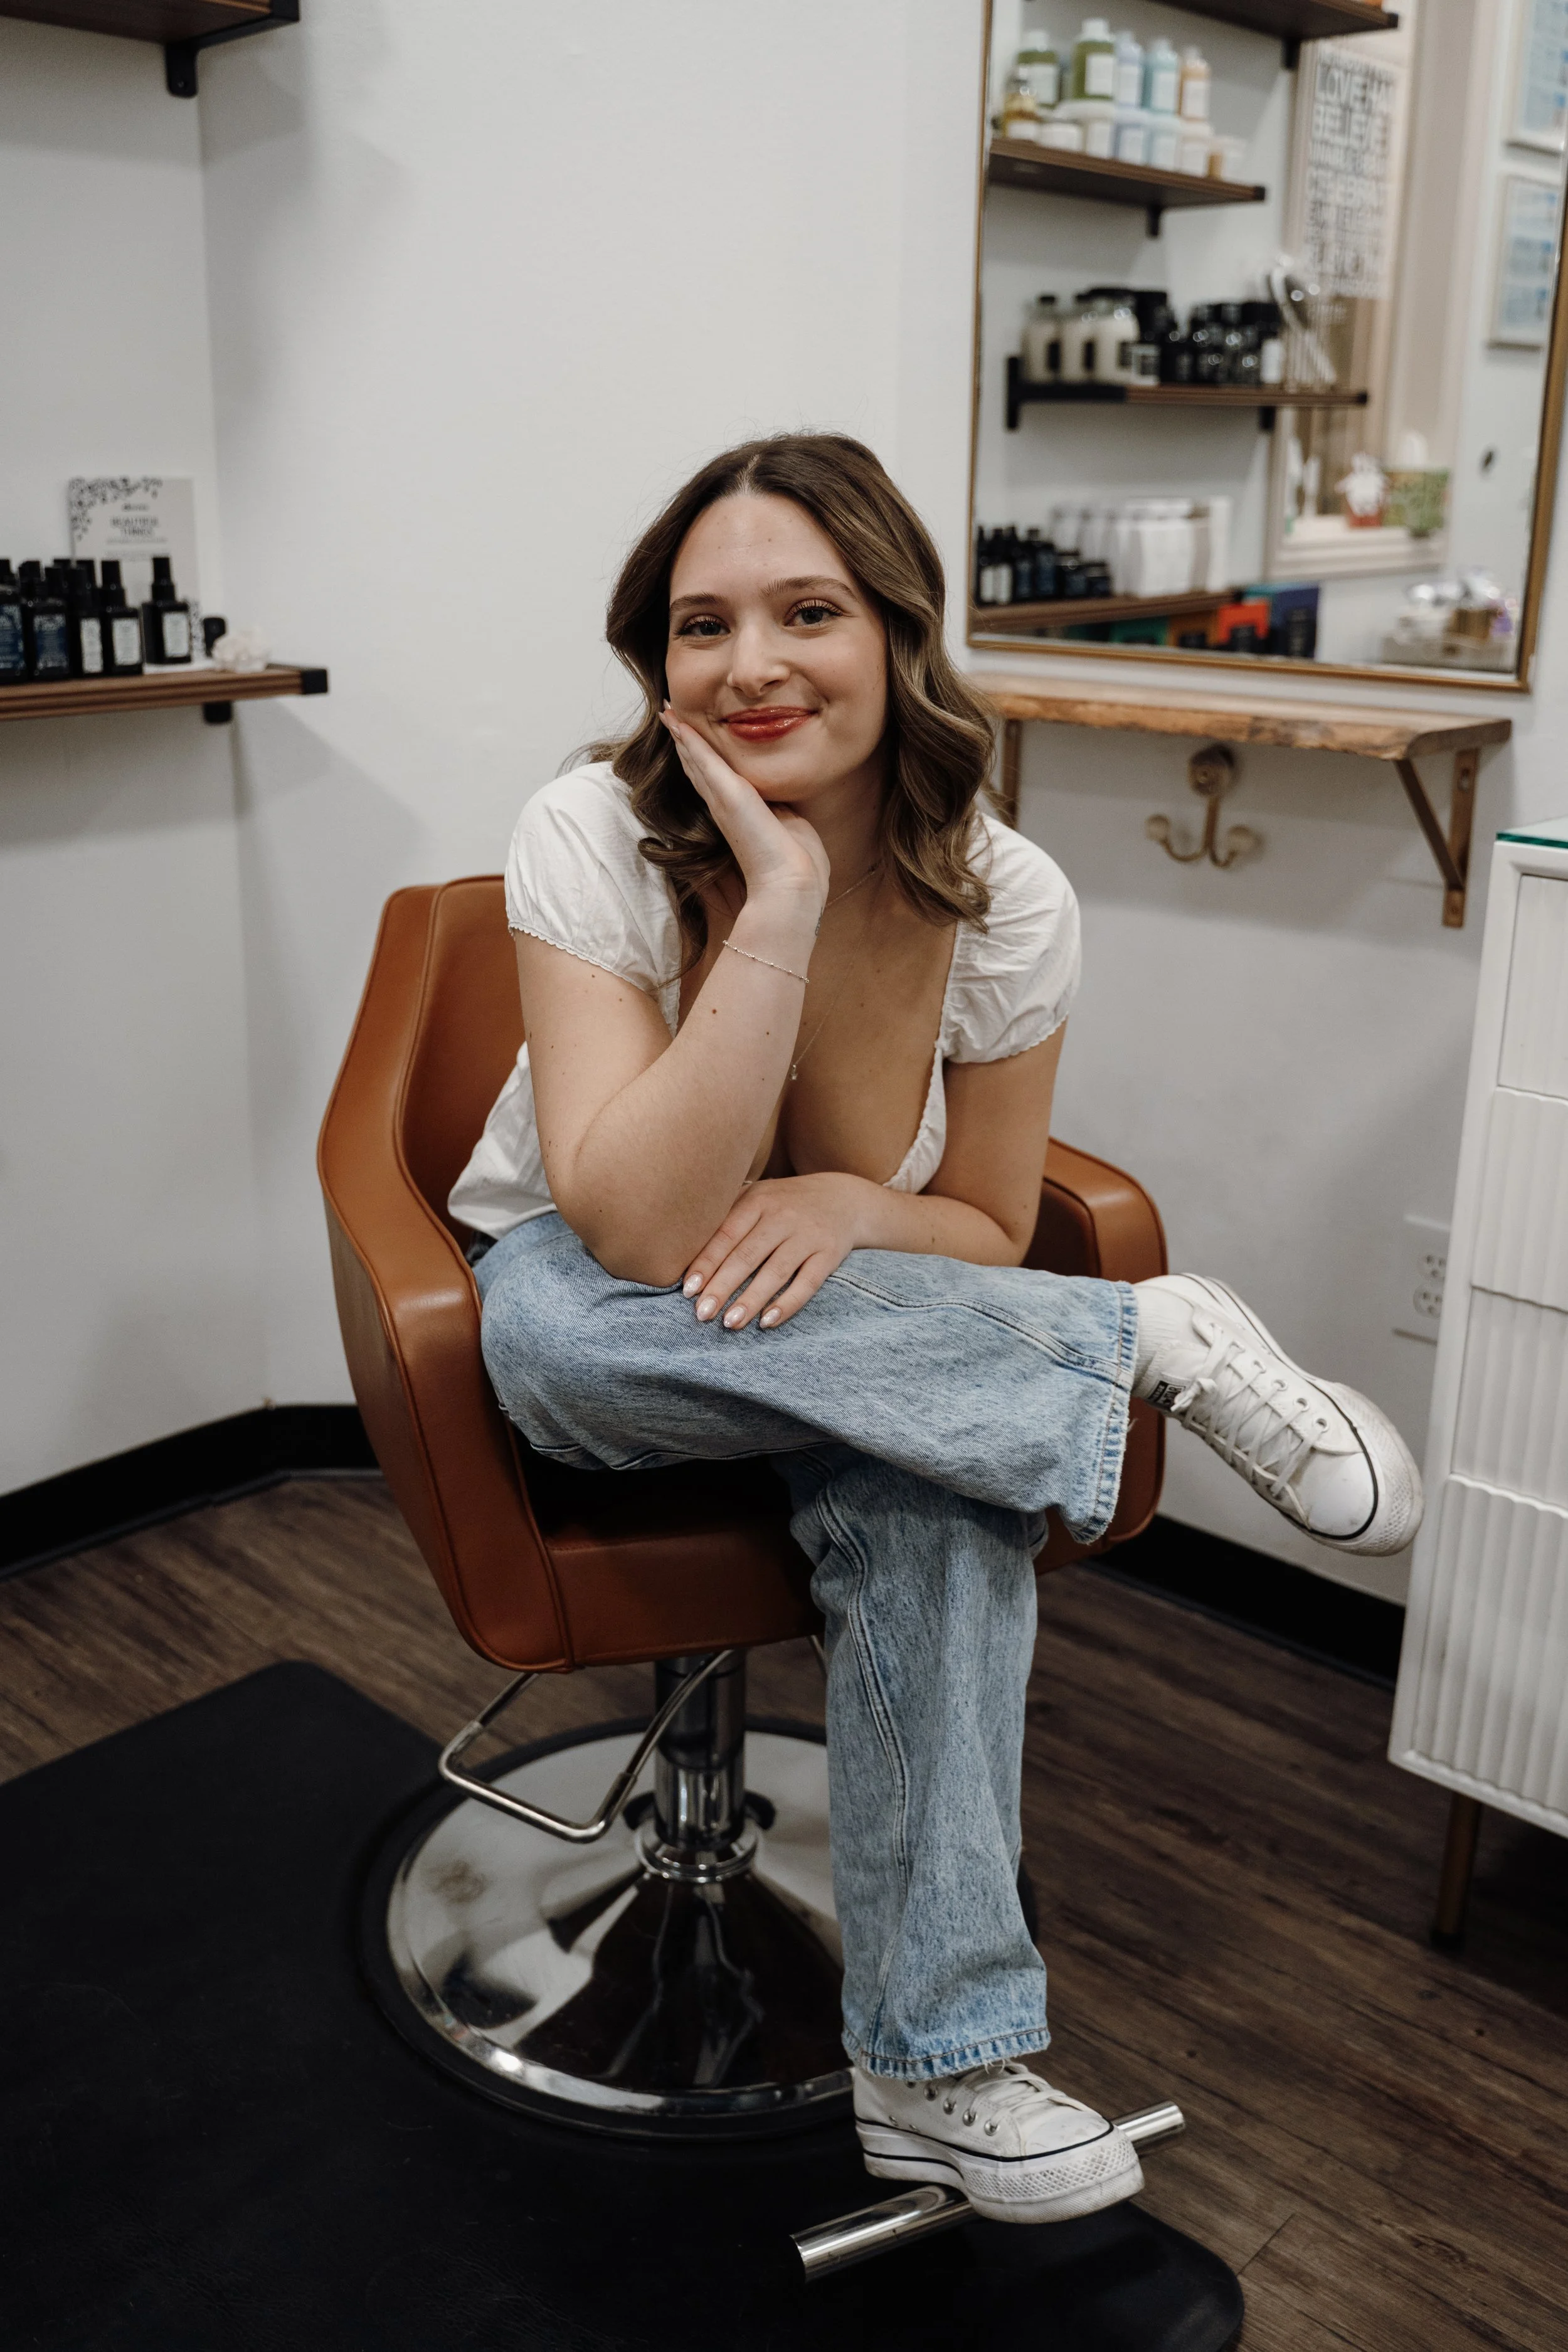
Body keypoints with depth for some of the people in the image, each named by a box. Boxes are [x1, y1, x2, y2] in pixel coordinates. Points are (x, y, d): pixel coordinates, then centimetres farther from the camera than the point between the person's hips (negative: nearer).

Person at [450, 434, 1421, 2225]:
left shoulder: (1008, 903, -15)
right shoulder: (597, 839, -22)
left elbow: (987, 1236, -3)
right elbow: (635, 1235, -33)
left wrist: (850, 1206, -26)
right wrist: (782, 899, -37)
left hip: (861, 1330, 1)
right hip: (583, 1344, 0)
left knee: (937, 1492, -34)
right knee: (562, 1314, -38)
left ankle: (939, 2063, -19)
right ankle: (1163, 1345, -26)